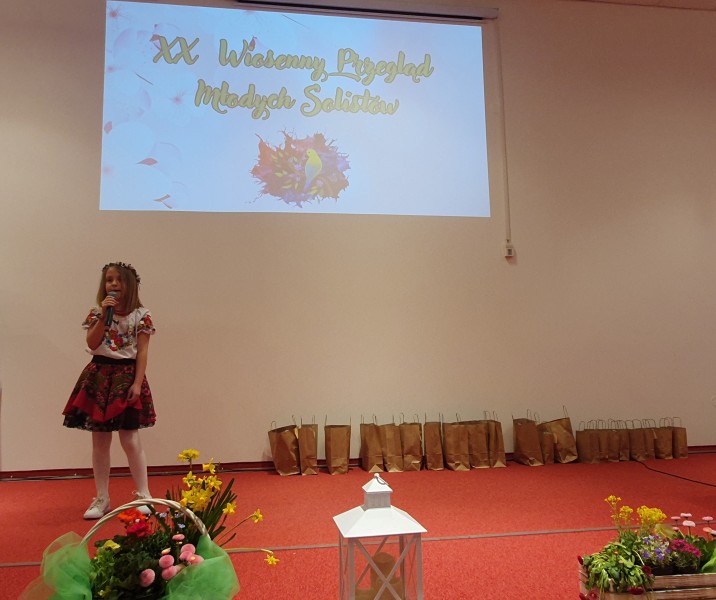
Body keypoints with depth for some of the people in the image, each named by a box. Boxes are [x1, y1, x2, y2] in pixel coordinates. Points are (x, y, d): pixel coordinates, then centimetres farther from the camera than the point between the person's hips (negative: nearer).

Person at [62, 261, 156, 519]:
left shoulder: (141, 315, -2)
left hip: (126, 375, -3)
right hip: (99, 375, 3)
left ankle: (144, 495, 11)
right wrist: (104, 315, -12)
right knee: (100, 440, 8)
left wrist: (137, 383, -12)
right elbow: (92, 344, -5)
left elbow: (142, 352, -5)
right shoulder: (96, 312, 7)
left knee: (129, 438, -3)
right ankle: (102, 499, 19)